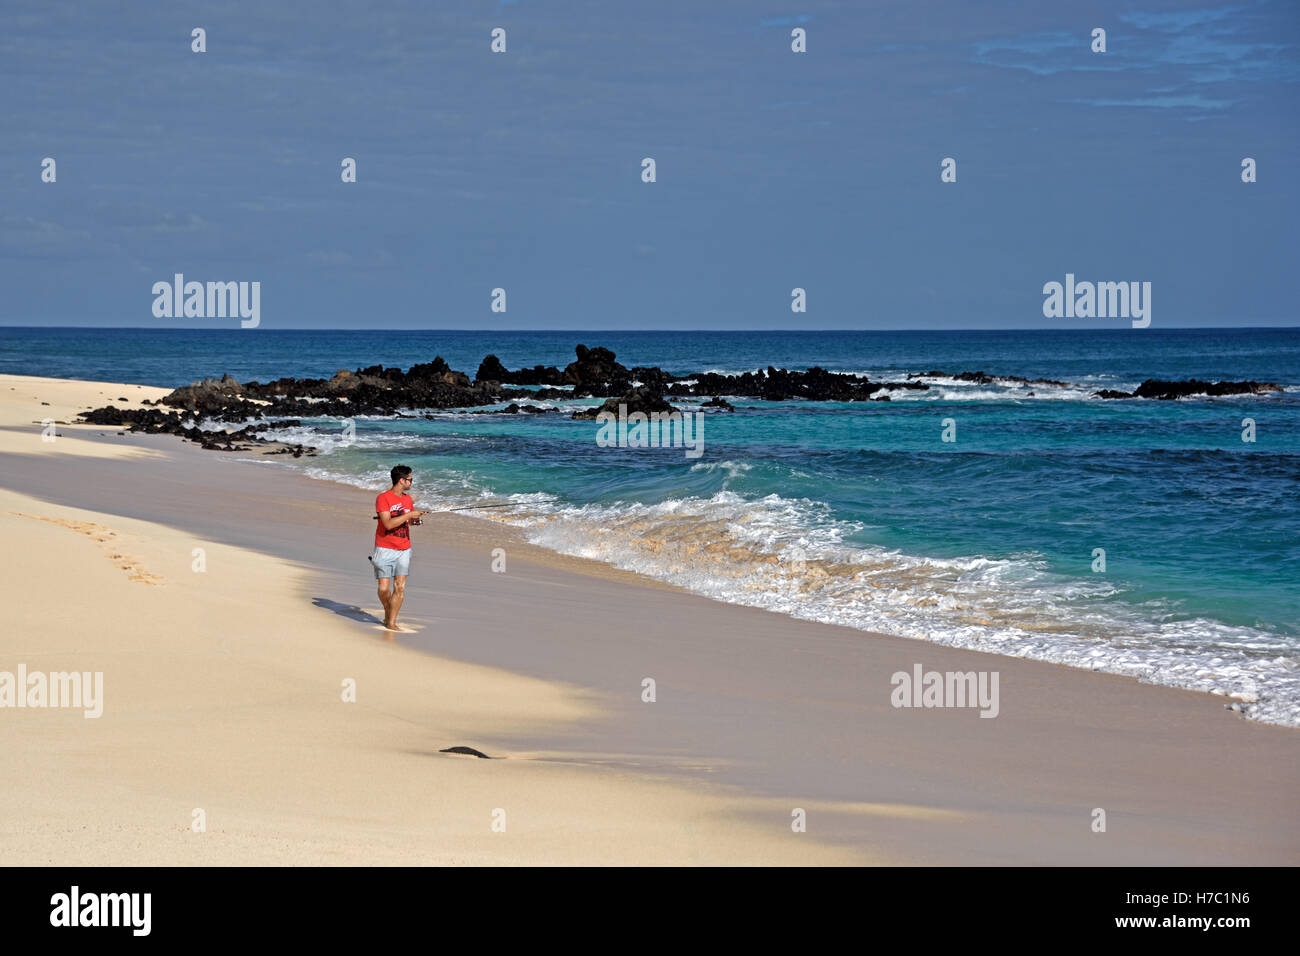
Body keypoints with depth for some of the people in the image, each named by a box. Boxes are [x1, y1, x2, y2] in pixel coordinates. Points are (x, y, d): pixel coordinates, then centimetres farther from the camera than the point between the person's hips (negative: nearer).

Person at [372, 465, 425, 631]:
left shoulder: (407, 499, 10)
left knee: (400, 587, -8)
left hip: (403, 549, 5)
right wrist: (409, 515, -20)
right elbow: (388, 524, -21)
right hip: (385, 549, -5)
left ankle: (391, 622, -2)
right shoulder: (383, 499, -11)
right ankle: (388, 613, 24)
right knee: (384, 588, -4)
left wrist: (415, 519, 5)